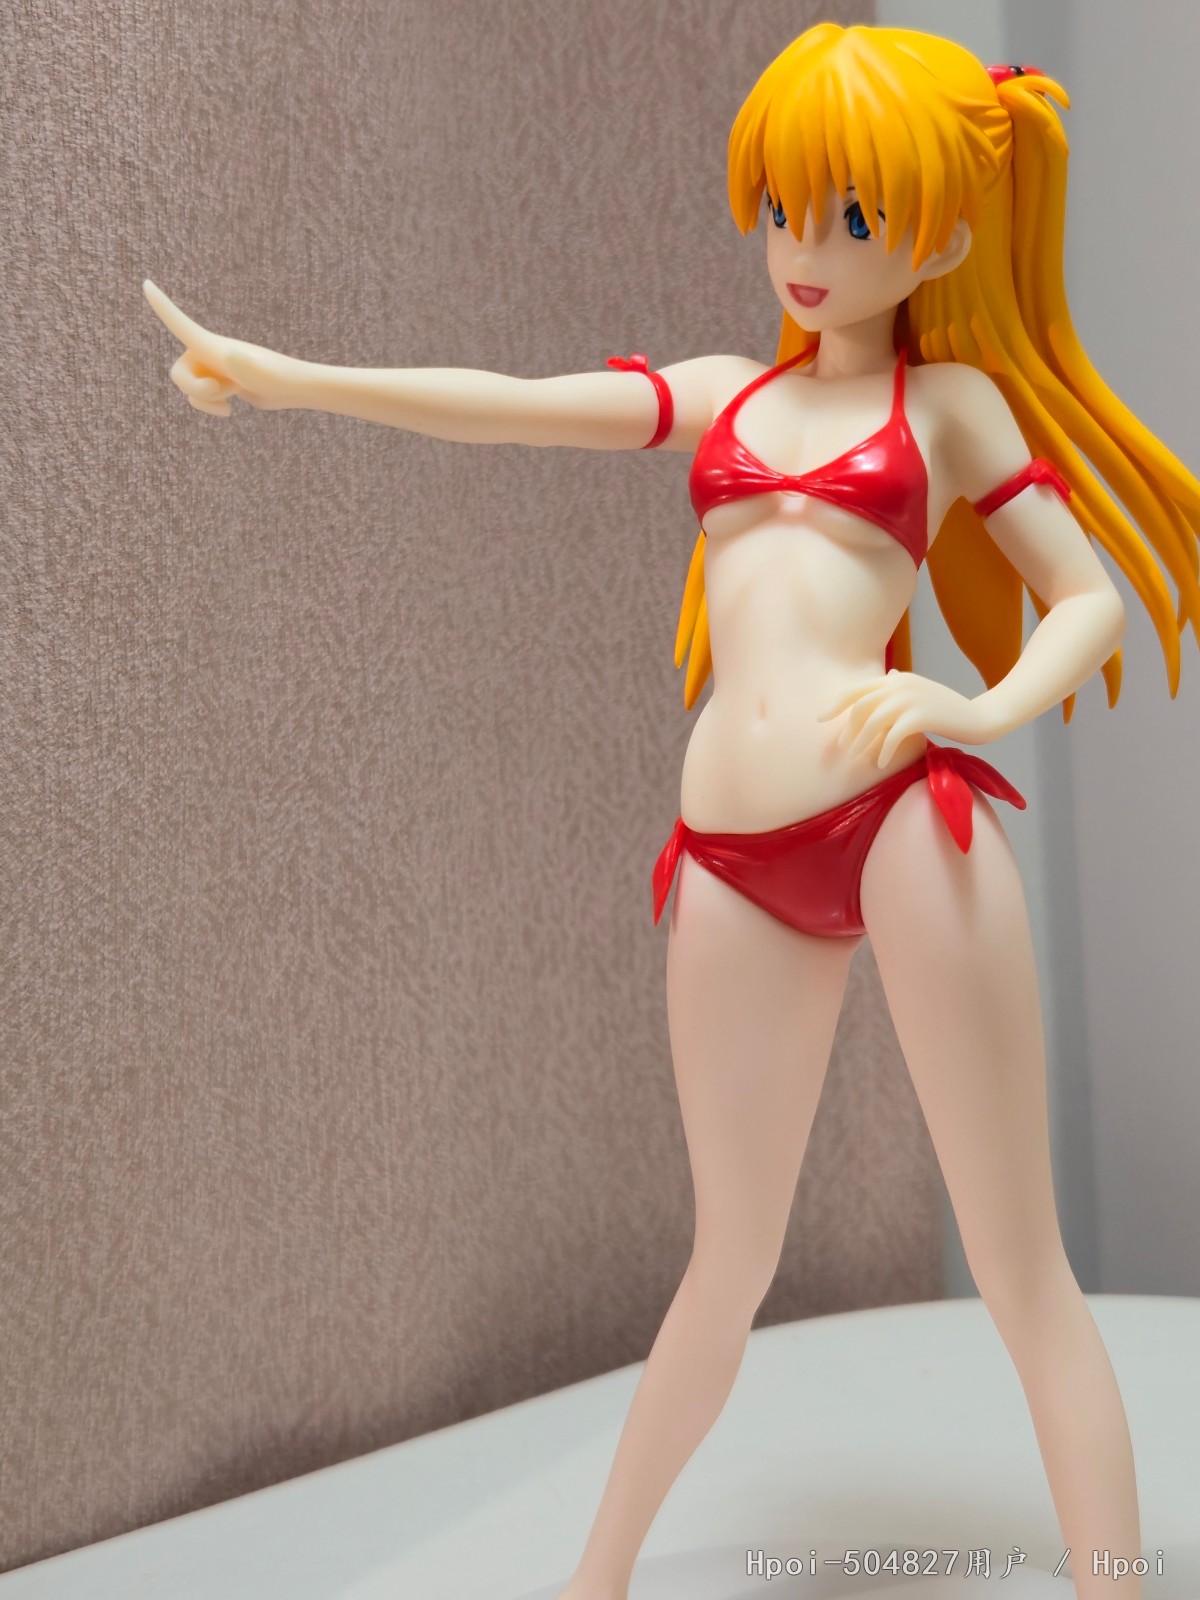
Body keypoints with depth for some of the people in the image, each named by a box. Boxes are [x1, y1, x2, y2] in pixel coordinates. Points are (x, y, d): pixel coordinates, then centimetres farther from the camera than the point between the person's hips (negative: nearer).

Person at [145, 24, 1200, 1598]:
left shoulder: (953, 400, 10)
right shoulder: (719, 393, 19)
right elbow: (508, 405, 10)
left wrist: (988, 707, -15)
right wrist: (286, 376, -1)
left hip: (908, 820, -3)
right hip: (740, 862, 3)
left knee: (1021, 1267, -1)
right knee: (729, 1262, 13)